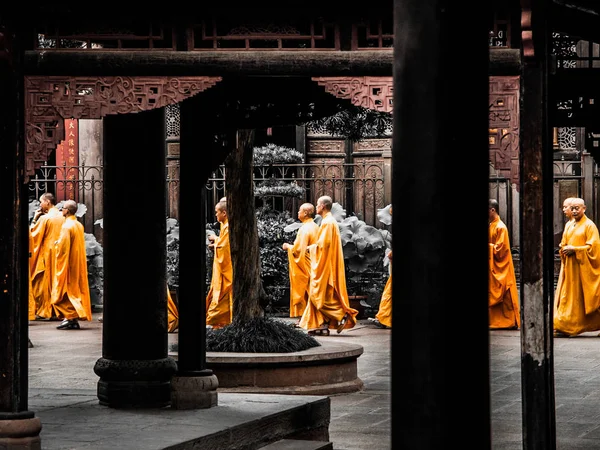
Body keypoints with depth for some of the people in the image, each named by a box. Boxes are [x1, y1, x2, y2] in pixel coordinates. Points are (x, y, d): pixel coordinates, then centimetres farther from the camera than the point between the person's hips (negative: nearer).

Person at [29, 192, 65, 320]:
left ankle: (44, 311, -1)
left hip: (47, 254, -6)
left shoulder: (44, 218, -13)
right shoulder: (63, 217, 5)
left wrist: (34, 219, 1)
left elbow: (33, 234, -9)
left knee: (45, 282, -1)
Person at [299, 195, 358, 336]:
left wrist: (311, 247, -5)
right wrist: (314, 247, 14)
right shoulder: (330, 221, 17)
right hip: (327, 264, 10)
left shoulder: (327, 222, -14)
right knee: (320, 295, 7)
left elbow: (323, 243, -20)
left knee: (322, 295, -8)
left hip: (325, 264, -10)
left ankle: (342, 315, -8)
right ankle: (322, 326, 5)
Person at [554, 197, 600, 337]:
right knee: (567, 296, 2)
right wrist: (564, 249, -3)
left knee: (582, 297, -3)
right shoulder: (569, 226, 15)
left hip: (583, 267, -7)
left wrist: (574, 249, -16)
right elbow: (563, 244, 21)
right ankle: (564, 327, 1)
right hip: (569, 266, 7)